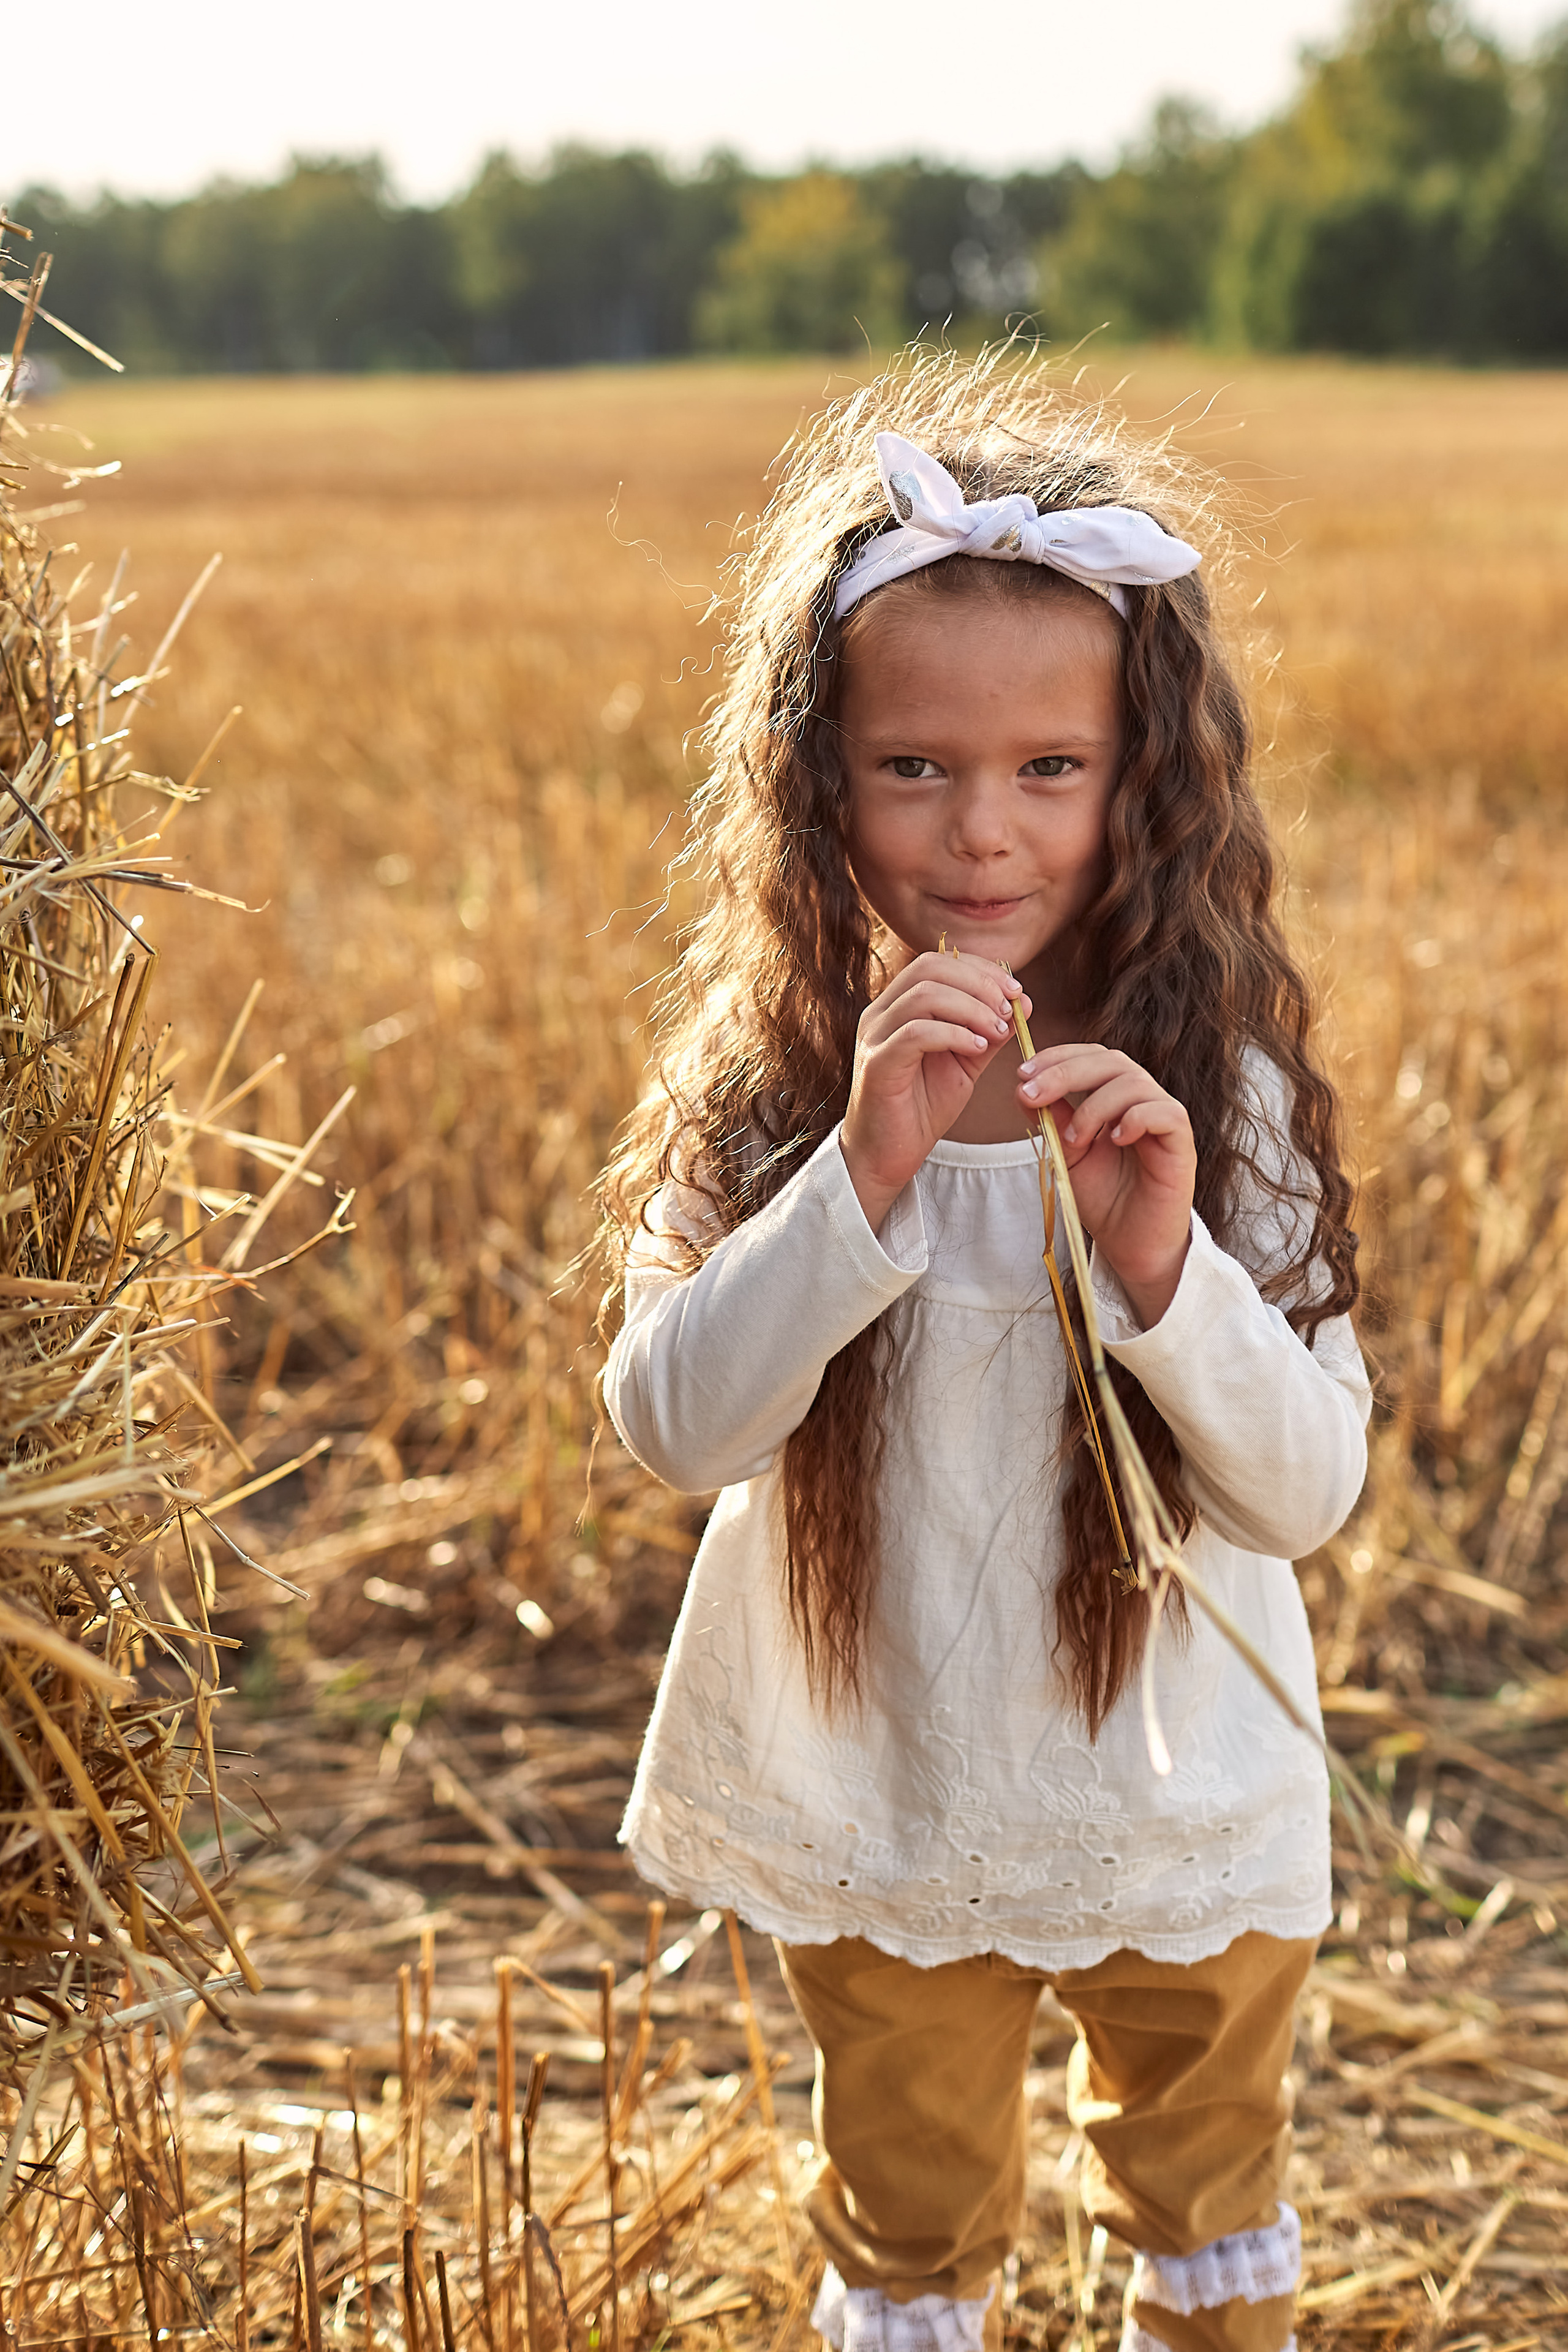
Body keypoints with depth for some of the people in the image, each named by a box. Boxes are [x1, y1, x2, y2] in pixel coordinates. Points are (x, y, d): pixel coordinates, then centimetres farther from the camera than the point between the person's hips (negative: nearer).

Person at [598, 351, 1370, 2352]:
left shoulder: (1220, 1087, -16)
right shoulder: (772, 1080, -13)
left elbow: (1308, 1495, -17)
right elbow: (676, 1430, -22)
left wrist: (1164, 1260, -34)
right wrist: (870, 1171, -34)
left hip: (1180, 1812, 0)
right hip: (878, 1808, 0)